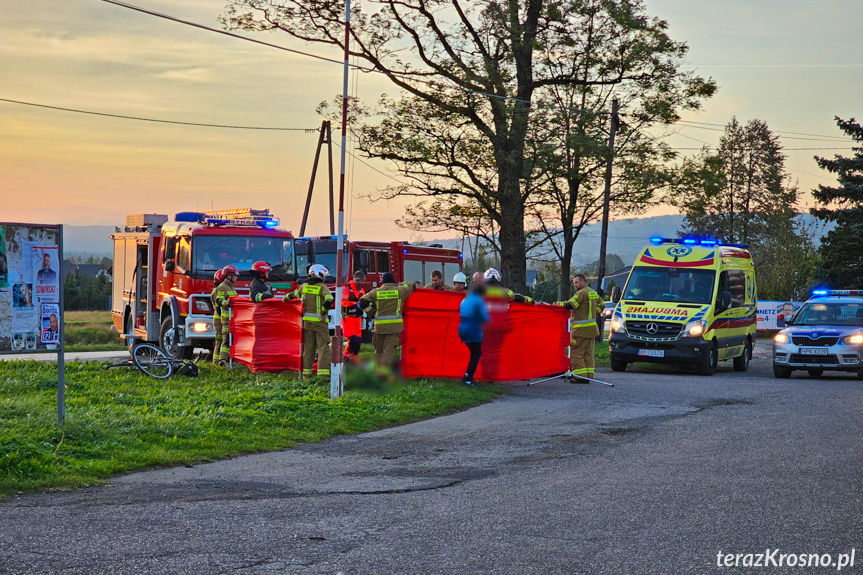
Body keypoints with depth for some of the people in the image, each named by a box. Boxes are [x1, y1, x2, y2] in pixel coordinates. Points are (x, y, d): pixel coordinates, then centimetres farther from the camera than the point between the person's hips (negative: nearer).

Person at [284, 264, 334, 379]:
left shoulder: (304, 287, 8)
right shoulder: (322, 287, -8)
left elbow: (294, 295, 23)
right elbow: (328, 299, -24)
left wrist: (286, 298, 44)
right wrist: (324, 312, -9)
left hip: (307, 321, 5)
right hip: (320, 322, -5)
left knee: (308, 348, 13)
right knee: (323, 347, -4)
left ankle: (306, 372, 15)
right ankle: (323, 373, -12)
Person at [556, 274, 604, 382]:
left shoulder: (581, 293, -13)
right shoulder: (593, 292, 16)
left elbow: (570, 305, -23)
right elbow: (601, 305, 28)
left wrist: (557, 304, -9)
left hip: (581, 329, -9)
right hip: (591, 328, 9)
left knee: (576, 353, -5)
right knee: (588, 353, 11)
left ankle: (580, 376, -9)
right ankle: (589, 375, 11)